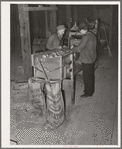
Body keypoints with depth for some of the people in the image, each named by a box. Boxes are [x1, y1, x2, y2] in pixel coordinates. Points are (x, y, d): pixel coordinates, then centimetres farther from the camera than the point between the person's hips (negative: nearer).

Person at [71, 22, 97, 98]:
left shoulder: (86, 37, -21)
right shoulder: (93, 35, 7)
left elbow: (79, 49, -21)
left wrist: (73, 48, 0)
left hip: (87, 60, -9)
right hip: (92, 59, 9)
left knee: (87, 77, 1)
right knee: (91, 75, 19)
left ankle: (88, 93, 11)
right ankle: (91, 90, 32)